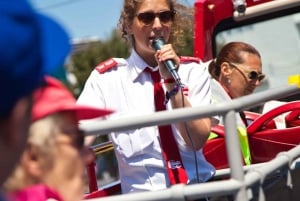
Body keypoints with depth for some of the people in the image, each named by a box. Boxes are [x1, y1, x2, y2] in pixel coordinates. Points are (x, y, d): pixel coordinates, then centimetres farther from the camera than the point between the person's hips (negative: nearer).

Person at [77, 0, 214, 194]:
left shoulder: (193, 69, 7)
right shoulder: (106, 77, 2)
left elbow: (197, 141, -3)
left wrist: (172, 82, -12)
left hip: (200, 188, 2)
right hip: (143, 192, -1)